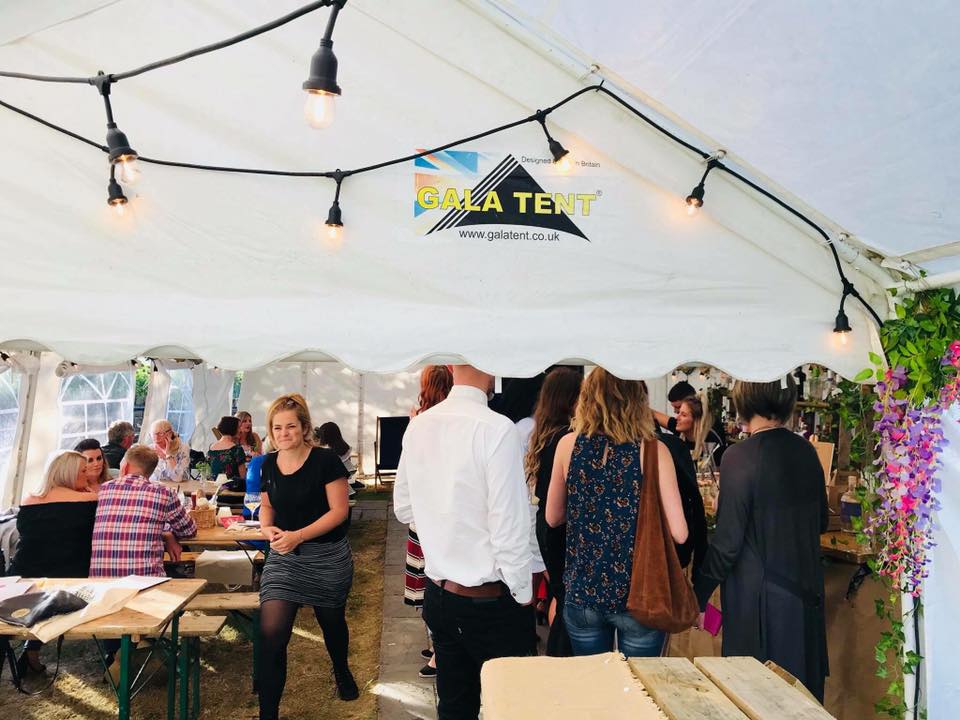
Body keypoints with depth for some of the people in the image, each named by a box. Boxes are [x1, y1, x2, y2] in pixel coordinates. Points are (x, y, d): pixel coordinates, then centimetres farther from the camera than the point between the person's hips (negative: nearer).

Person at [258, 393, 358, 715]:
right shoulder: (268, 464, -1)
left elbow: (339, 510, -17)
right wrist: (268, 529, -9)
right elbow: (267, 506, 14)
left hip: (328, 558, -3)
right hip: (283, 558, 3)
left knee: (332, 623, 20)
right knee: (270, 634, -10)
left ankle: (341, 671, 52)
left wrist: (298, 535, -26)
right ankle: (268, 712, 6)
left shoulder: (325, 460, -16)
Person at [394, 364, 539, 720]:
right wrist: (523, 595, -9)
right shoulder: (497, 429, -20)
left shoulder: (418, 425, -1)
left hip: (439, 594, 6)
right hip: (492, 602, -6)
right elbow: (510, 527, -20)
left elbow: (403, 508, 10)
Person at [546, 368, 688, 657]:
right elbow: (678, 533, -13)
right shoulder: (653, 450, -13)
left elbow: (553, 518, 4)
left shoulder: (568, 444, -6)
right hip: (640, 597, -2)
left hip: (582, 591, 2)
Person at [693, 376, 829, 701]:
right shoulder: (807, 451, -1)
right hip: (805, 592, 6)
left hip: (759, 598, -6)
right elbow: (821, 522, 12)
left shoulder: (740, 456, -20)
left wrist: (699, 598, -8)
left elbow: (727, 542, -18)